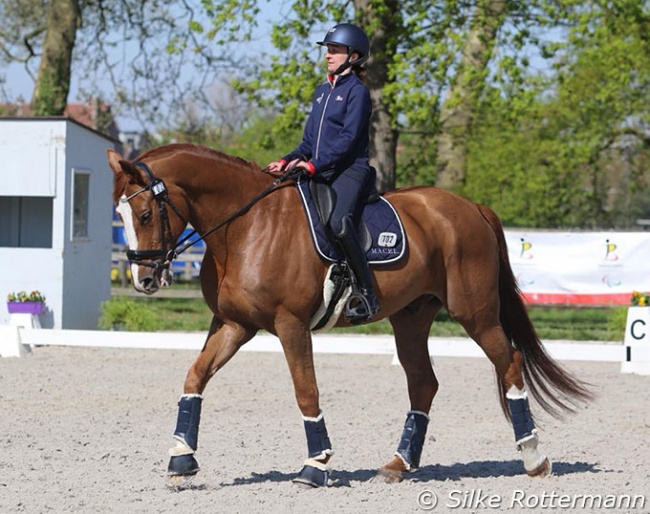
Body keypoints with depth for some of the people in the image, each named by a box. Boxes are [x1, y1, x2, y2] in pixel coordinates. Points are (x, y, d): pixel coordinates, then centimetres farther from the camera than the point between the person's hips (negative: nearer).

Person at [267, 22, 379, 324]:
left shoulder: (357, 91, -3)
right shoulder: (322, 92, 21)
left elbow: (349, 137, -13)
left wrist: (315, 164, -21)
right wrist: (287, 161, 4)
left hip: (350, 170, -9)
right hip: (319, 173, 9)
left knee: (339, 222, -35)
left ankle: (367, 293, -28)